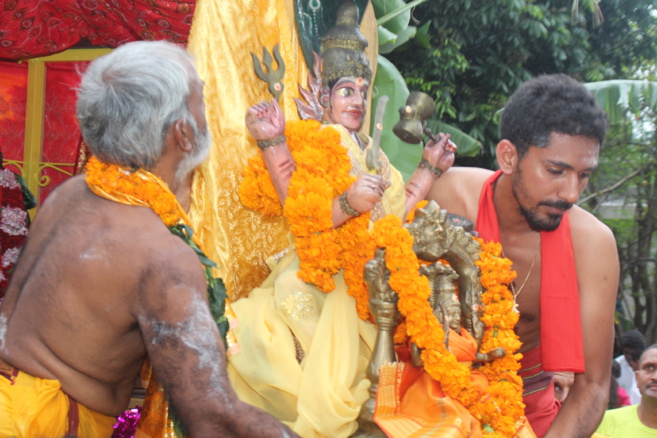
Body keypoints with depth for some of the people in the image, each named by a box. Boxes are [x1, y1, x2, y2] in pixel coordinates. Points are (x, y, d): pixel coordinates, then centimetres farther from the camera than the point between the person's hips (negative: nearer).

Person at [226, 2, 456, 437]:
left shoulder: (371, 153, 18)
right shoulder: (312, 141, -1)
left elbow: (391, 213, 10)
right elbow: (298, 216, -12)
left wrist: (429, 168, 15)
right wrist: (349, 203, -24)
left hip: (359, 283, 5)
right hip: (316, 281, -5)